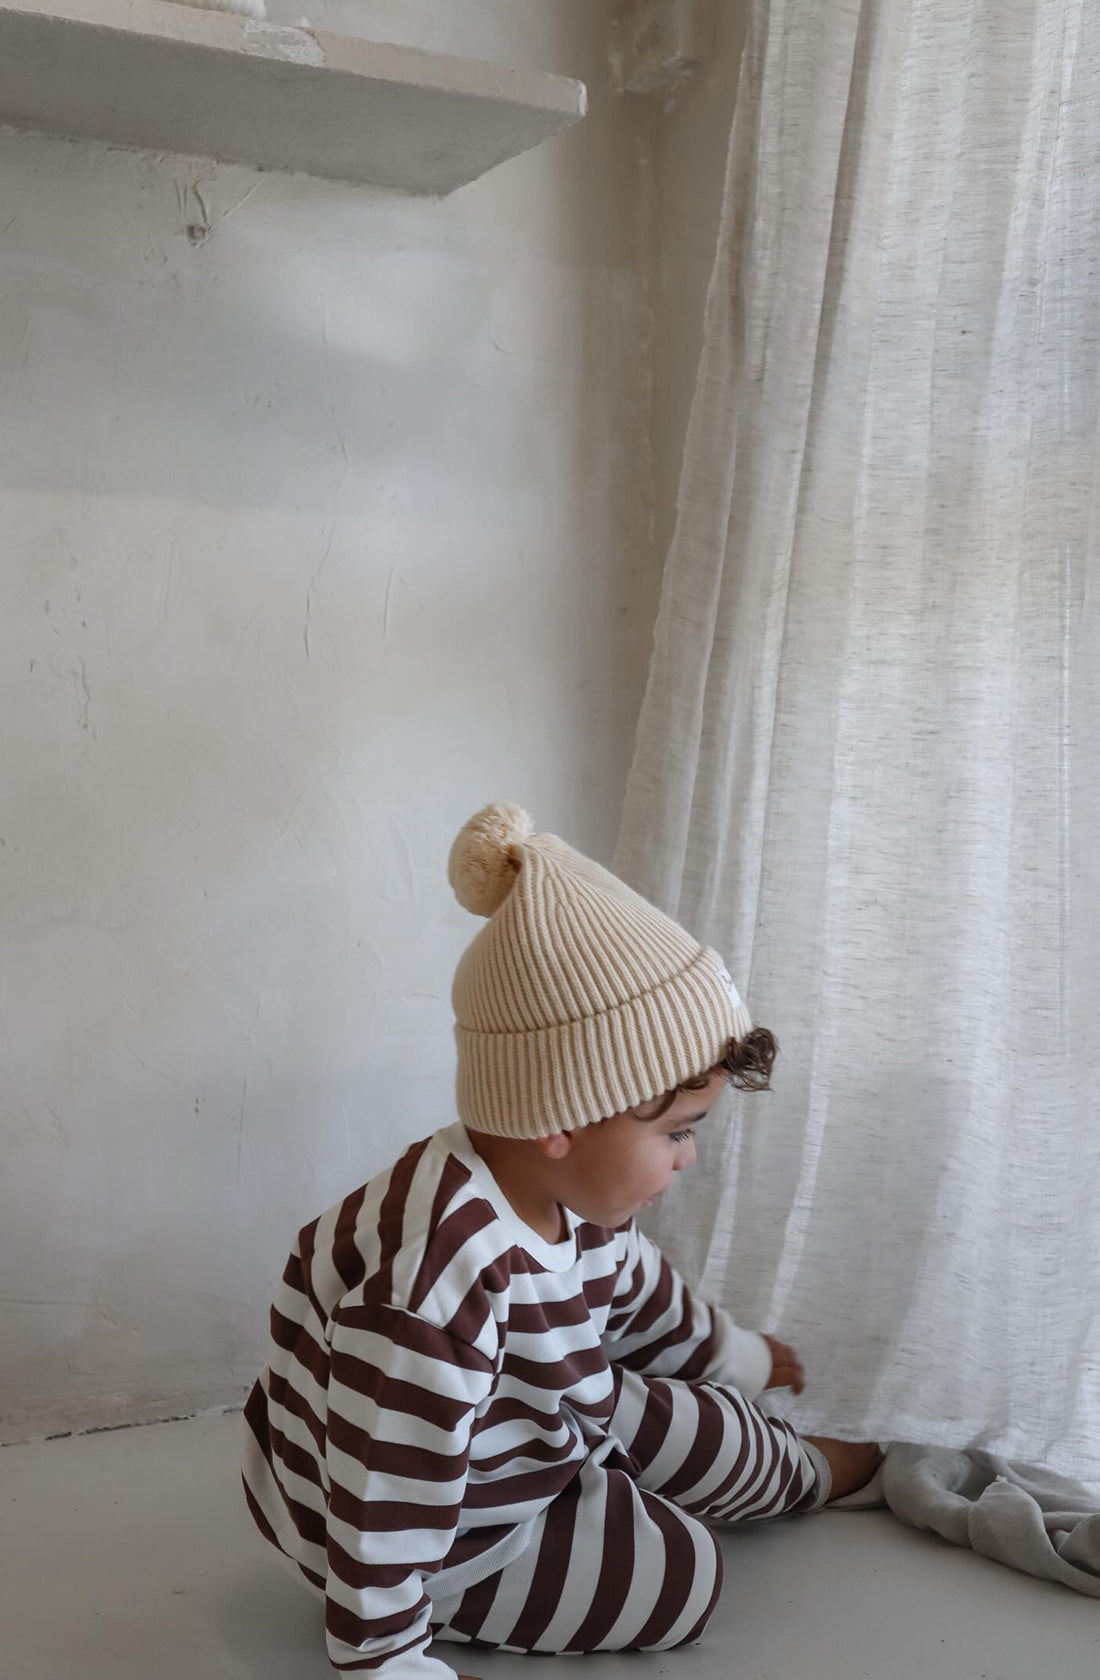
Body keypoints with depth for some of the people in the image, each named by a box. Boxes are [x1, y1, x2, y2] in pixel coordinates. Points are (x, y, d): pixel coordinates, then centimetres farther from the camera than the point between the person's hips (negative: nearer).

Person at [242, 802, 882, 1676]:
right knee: (682, 1576, 0)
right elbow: (385, 1494, -36)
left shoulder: (575, 1197, -9)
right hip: (452, 1545, -8)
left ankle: (797, 1470, 47)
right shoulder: (444, 1272, -42)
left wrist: (732, 1355, 32)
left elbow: (640, 1296, 14)